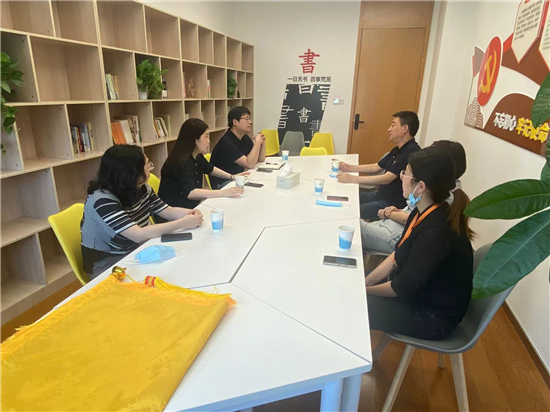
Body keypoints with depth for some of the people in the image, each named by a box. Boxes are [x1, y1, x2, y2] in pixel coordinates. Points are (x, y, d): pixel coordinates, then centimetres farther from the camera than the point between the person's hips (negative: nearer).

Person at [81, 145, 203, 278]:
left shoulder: (141, 188, -4)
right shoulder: (102, 200, -28)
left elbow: (168, 211, 1)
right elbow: (138, 235, -36)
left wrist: (190, 213, -21)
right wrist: (184, 223, -34)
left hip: (135, 251, 7)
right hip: (106, 263, -7)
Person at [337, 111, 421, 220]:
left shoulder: (411, 152, -21)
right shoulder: (397, 150, 11)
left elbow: (386, 179, -27)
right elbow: (376, 167, 18)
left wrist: (352, 179, -28)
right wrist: (349, 168, 6)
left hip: (394, 204, -10)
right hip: (380, 195, 10)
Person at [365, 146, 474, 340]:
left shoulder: (436, 233, -32)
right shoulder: (424, 213, -4)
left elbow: (405, 287, -25)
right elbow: (398, 255, 3)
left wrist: (364, 291, -12)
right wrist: (364, 282, -4)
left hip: (431, 317, -8)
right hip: (413, 290, 8)